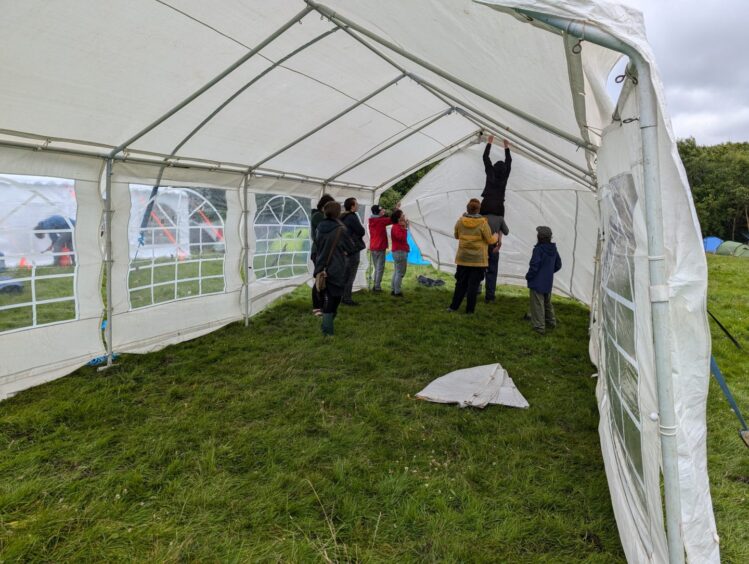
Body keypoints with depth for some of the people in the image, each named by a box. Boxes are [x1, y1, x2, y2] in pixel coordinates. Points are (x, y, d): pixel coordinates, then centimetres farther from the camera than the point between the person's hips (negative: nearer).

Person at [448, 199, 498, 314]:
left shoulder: (460, 221, -4)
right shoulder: (482, 223, -14)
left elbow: (456, 236, 11)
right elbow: (490, 240, -6)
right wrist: (496, 236, 15)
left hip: (463, 258, 3)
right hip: (478, 259, -3)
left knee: (461, 283, 14)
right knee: (473, 284, 4)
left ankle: (454, 306, 17)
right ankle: (469, 309, 8)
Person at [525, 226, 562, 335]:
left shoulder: (538, 249, -22)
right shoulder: (553, 249, 2)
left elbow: (534, 266, -21)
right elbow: (558, 265, 11)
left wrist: (528, 276, -6)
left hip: (537, 282, -8)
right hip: (548, 282, 8)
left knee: (537, 305, 1)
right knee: (547, 302, 24)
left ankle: (539, 327, 5)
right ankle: (551, 322, 37)